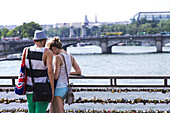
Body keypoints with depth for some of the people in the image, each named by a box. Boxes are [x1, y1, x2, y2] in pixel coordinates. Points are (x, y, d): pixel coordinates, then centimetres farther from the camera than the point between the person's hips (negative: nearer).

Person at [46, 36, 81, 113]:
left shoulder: (58, 57, -15)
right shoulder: (70, 57, 8)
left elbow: (55, 76, -18)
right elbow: (78, 72, 10)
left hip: (58, 89, -9)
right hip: (66, 87, 9)